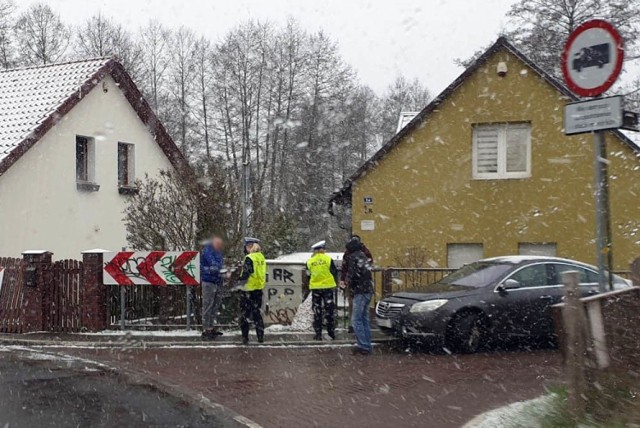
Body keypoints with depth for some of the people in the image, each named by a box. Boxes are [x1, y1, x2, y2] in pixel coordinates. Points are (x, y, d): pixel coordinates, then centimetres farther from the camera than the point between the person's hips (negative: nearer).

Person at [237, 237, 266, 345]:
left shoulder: (249, 258, -16)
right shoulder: (261, 257, 7)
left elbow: (245, 274, -22)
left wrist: (239, 279, -5)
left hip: (249, 290, -7)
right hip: (259, 289, 7)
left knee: (244, 314, 1)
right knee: (256, 312, 16)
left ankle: (245, 338, -1)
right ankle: (260, 336, 16)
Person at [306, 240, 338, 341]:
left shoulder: (309, 261, -1)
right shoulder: (328, 259, -8)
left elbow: (308, 275, 8)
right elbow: (335, 272, 0)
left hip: (315, 288, 2)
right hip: (328, 287, -2)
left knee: (317, 312, 8)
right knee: (330, 310, 9)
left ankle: (318, 333, 6)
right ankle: (331, 332, 12)